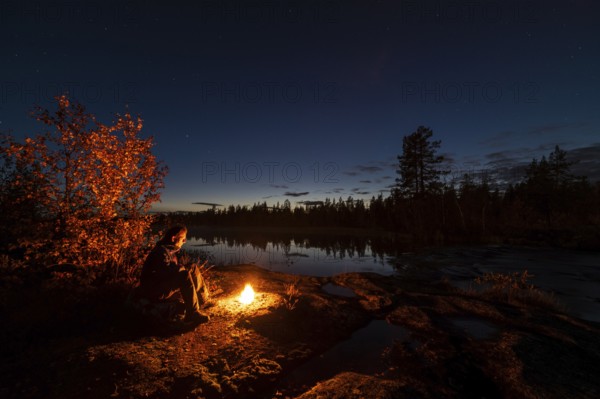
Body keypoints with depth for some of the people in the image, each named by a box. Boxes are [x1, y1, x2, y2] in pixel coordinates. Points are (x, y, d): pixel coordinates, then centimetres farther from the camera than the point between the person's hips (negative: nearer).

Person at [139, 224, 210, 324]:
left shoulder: (171, 249, 9)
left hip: (165, 282, 10)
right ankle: (192, 314, -29)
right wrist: (182, 268, -16)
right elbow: (167, 270, -32)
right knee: (185, 276, -32)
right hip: (153, 290, -10)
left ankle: (204, 299, 13)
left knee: (194, 268, 7)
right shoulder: (161, 251, -22)